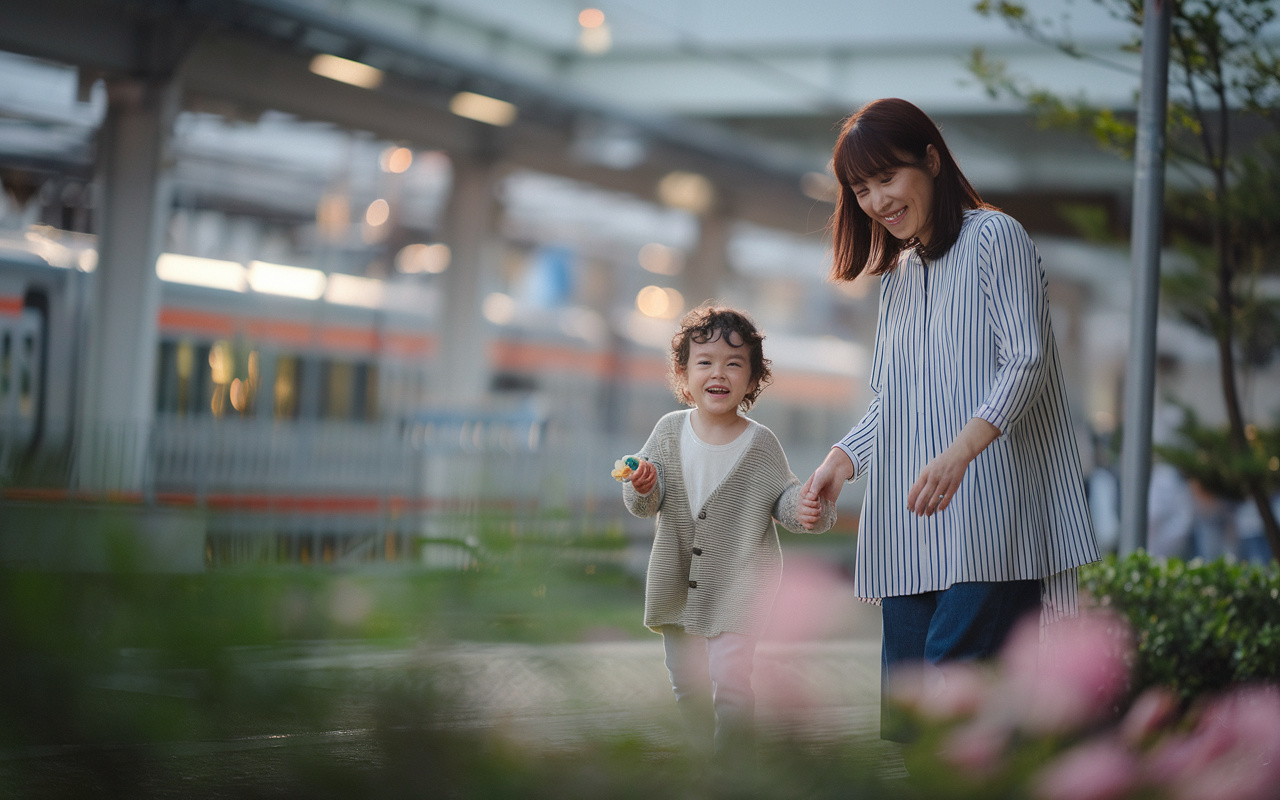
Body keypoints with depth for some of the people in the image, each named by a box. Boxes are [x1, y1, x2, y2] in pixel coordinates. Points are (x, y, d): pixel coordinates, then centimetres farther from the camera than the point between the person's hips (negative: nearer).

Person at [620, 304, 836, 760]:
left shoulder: (760, 442, -9)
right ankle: (703, 753, 35)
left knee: (728, 678, -13)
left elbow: (782, 495, -1)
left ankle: (731, 762, 1)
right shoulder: (669, 431, -4)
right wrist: (641, 488, -25)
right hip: (677, 580, 4)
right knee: (685, 680, 15)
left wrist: (805, 510, -22)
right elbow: (645, 504, -2)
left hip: (739, 581, -3)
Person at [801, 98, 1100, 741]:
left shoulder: (994, 238, 0)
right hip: (907, 530, 8)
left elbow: (1026, 360, -12)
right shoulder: (897, 276, 24)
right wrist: (843, 459, 8)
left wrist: (958, 453, -25)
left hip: (987, 516, -7)